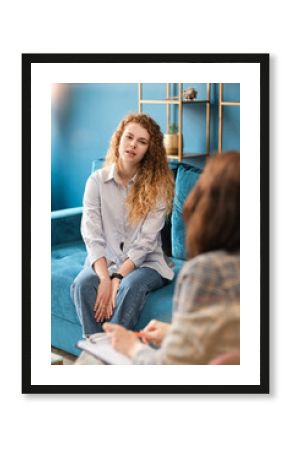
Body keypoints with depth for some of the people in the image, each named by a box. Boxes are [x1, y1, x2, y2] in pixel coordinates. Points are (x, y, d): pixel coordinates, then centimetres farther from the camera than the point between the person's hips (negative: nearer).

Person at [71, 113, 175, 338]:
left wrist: (117, 279, -24)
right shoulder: (97, 180, -2)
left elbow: (146, 241, -13)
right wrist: (105, 278, -25)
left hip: (145, 262, -1)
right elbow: (92, 236, -10)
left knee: (131, 286, -34)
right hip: (104, 261, 2)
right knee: (81, 285, -29)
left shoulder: (158, 184, -6)